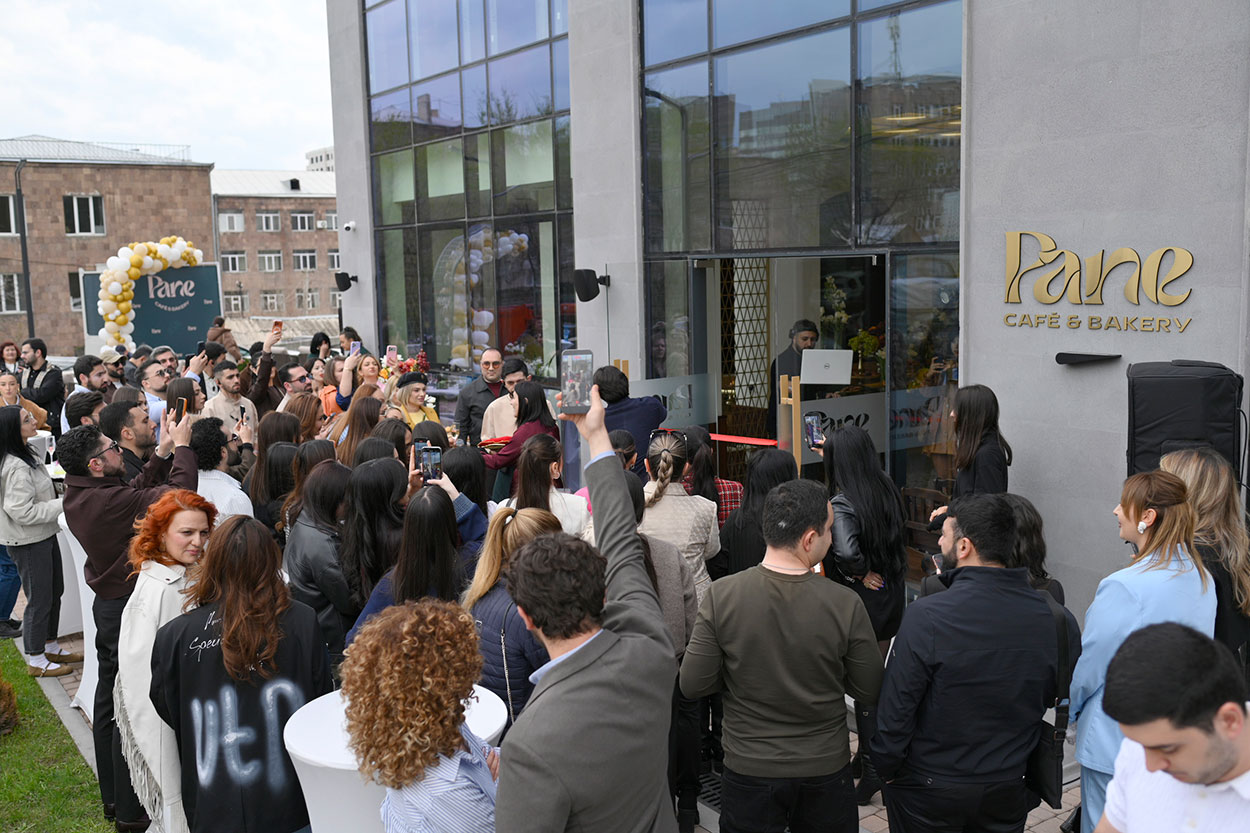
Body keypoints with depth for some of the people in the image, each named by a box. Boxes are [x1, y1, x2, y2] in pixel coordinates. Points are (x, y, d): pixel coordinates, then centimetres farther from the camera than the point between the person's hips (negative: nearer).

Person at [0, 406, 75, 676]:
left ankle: (50, 648, 36)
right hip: (28, 543, -10)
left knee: (55, 591, 20)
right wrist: (62, 505, -22)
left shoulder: (25, 456, 7)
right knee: (40, 599, 2)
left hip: (44, 535, 10)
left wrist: (59, 502, 8)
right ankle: (36, 661, 17)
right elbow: (22, 512, -27)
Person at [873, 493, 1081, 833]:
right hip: (1008, 792, 4)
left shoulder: (926, 616, -25)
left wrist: (886, 768, -3)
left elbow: (896, 706, -19)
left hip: (928, 793, -3)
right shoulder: (1059, 620, -12)